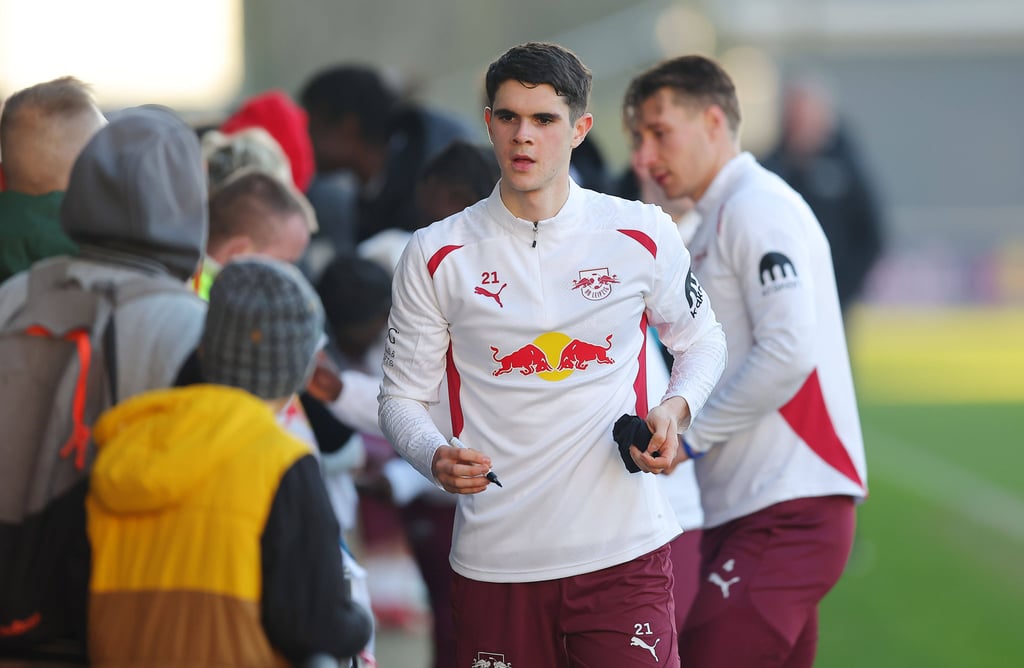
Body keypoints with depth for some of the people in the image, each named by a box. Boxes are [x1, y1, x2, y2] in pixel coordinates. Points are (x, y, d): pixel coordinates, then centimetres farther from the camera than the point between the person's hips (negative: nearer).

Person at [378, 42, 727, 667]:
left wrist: (675, 410, -3)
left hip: (623, 547, 0)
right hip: (495, 560, 0)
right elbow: (402, 395, 8)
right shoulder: (435, 256, 1)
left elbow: (702, 340, 19)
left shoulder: (643, 235, 3)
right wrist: (436, 458, -14)